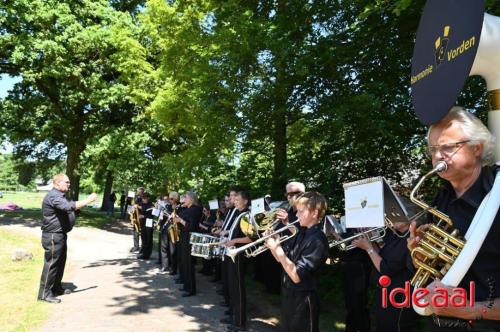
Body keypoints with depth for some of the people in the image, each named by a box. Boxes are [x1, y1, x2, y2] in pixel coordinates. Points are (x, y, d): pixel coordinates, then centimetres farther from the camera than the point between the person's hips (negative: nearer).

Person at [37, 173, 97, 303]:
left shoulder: (61, 196, 17)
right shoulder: (53, 196, -19)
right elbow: (69, 207, -34)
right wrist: (88, 200, -30)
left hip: (60, 234, 11)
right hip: (53, 236, -11)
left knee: (60, 262, 18)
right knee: (51, 264, -5)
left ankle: (56, 287, 30)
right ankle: (44, 293, 2)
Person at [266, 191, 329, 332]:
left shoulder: (317, 240, -23)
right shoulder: (301, 232, 3)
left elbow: (296, 276, -27)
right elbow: (282, 259, 11)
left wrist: (277, 248, -24)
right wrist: (271, 245, -8)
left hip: (302, 298, -8)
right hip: (288, 293, 8)